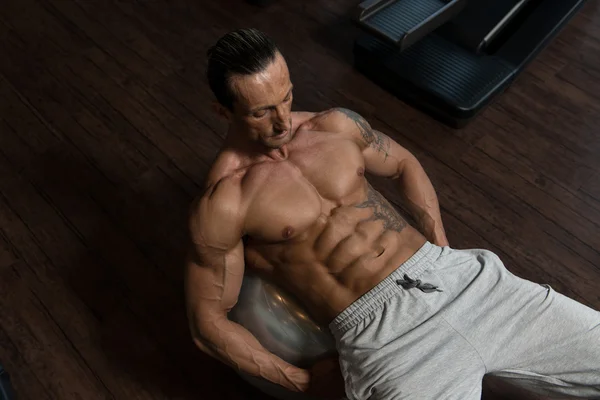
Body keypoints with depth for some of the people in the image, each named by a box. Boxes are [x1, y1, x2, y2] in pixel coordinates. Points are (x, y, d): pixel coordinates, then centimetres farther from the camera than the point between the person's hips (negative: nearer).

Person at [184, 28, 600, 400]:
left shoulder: (335, 126, 7)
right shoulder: (223, 204, -7)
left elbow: (405, 165, 23)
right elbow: (208, 322, 0)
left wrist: (445, 256, 13)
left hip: (456, 276, 6)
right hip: (382, 332, -5)